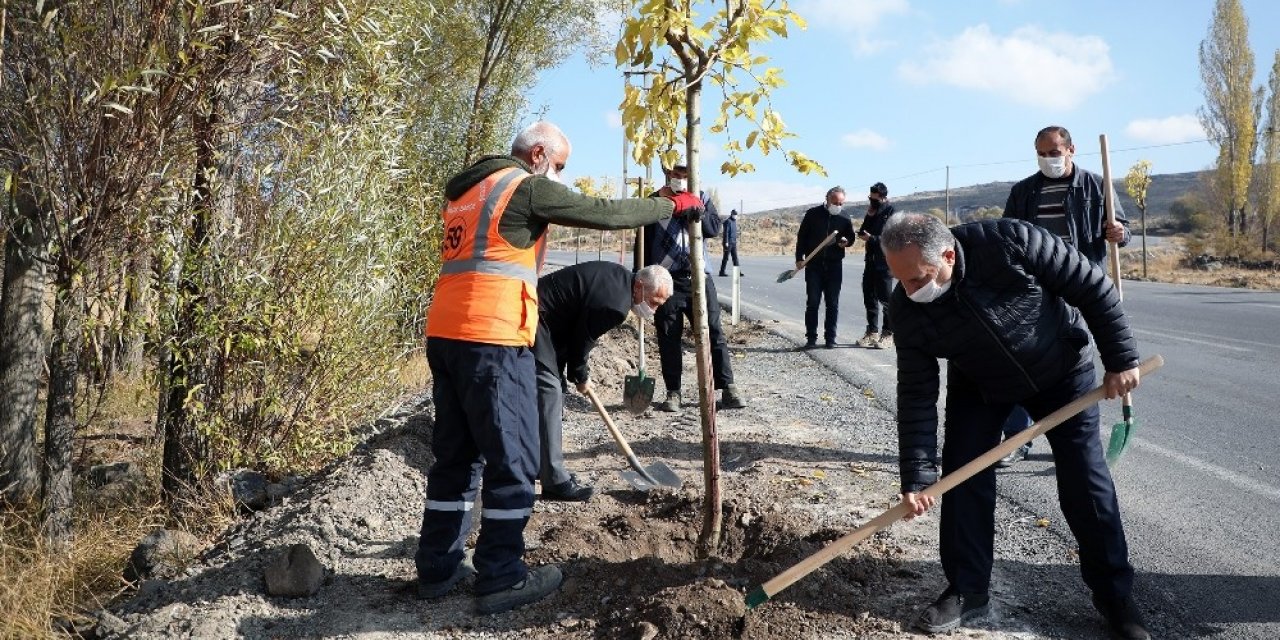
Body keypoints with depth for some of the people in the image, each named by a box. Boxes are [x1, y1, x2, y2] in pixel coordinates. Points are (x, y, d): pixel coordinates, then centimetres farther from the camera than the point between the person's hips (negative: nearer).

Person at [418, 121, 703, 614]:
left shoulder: (466, 190, 23)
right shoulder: (528, 186, -3)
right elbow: (604, 212, -2)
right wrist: (673, 206, 8)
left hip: (445, 333, 9)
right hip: (491, 338, -9)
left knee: (455, 454, 15)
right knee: (512, 459, 0)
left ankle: (437, 568, 20)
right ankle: (501, 579, 6)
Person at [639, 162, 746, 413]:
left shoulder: (700, 199, 12)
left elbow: (715, 228, -1)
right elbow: (643, 243, 4)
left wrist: (700, 213, -20)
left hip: (699, 277, 1)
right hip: (666, 280, -1)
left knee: (714, 333, 0)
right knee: (668, 338, 3)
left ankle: (728, 389, 4)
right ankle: (673, 393, 12)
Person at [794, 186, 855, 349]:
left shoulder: (844, 219, 4)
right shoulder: (812, 214, -1)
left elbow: (851, 237, 18)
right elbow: (801, 236, 4)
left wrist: (846, 241, -6)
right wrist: (799, 258, -2)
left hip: (835, 266, 2)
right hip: (814, 264, -1)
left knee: (833, 304, 3)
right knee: (812, 302, -2)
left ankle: (830, 338, 11)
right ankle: (811, 338, 4)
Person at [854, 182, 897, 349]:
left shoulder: (891, 213, -9)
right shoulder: (872, 212, 13)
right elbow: (862, 232, 7)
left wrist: (871, 238, -22)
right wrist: (869, 217, -6)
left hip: (884, 263, -8)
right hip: (871, 261, 8)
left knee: (885, 298, -3)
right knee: (869, 297, 11)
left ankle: (888, 334, 4)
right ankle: (872, 332, 20)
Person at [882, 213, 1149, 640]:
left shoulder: (1011, 242, -37)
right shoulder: (908, 308, -26)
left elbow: (1093, 287, -23)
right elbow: (917, 395, -21)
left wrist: (1121, 358, -18)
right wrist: (916, 477, -24)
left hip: (1062, 369, -2)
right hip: (980, 385, 2)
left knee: (1086, 481, 0)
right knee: (962, 477, -6)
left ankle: (1115, 596, 17)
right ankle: (967, 592, 10)